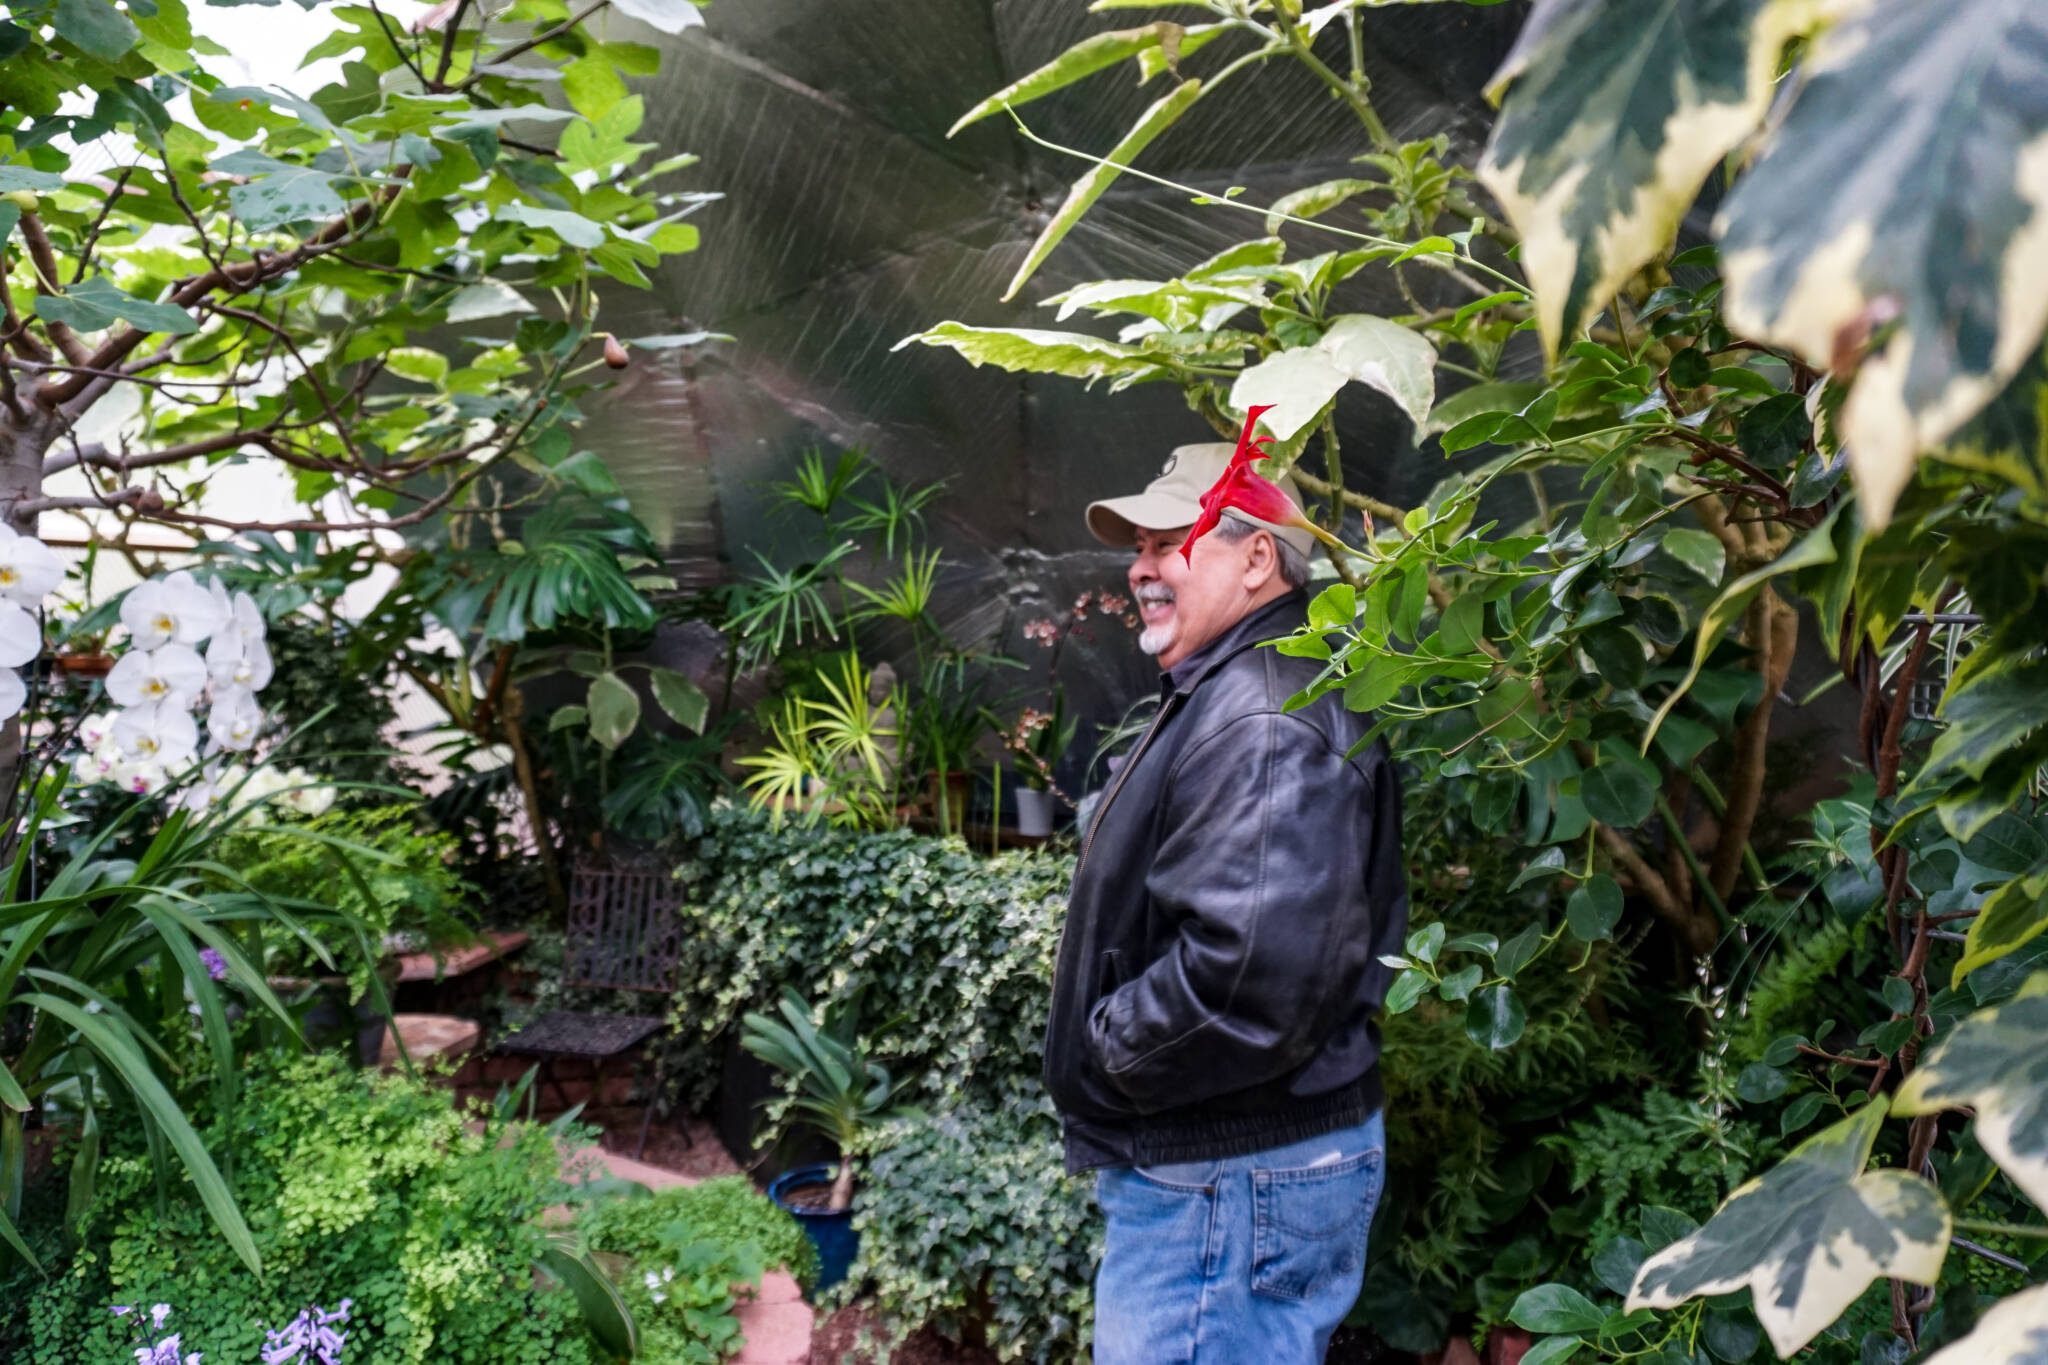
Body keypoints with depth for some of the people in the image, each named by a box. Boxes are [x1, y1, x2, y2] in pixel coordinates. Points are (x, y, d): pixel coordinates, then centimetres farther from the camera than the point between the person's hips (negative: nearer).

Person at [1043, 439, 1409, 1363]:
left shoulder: (1264, 719, -21)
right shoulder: (1218, 698, 15)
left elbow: (1256, 965, -34)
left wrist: (1108, 1059, -18)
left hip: (1232, 1180, -11)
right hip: (1194, 1159, 11)